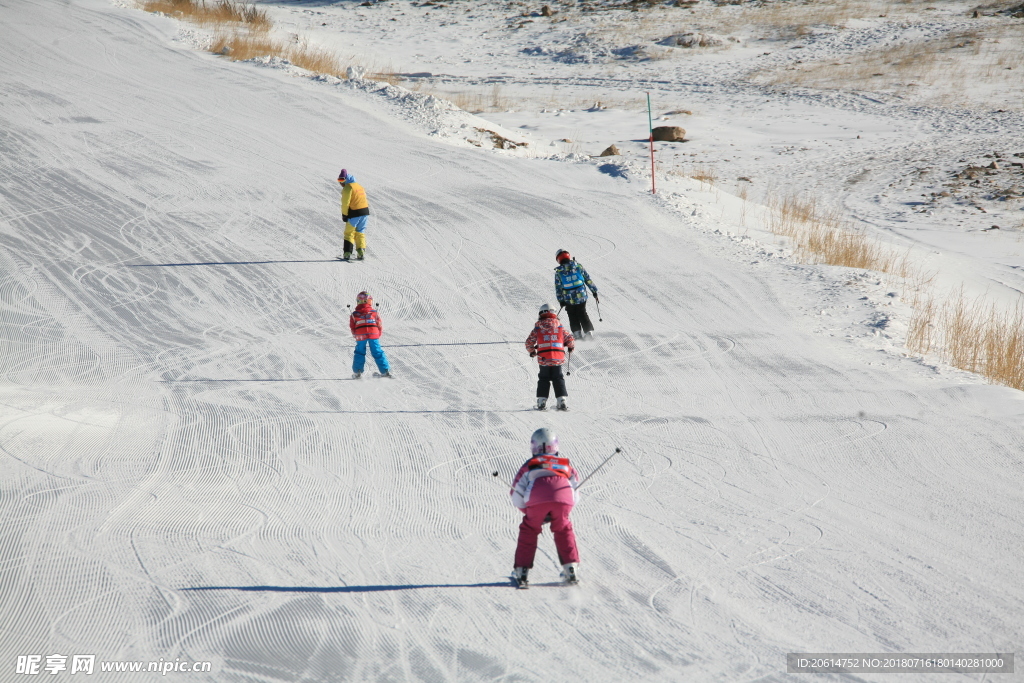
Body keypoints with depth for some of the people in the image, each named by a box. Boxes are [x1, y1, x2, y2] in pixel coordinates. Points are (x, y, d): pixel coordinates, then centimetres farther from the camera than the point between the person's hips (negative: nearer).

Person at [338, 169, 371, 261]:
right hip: (365, 212, 7)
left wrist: (344, 215, -5)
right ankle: (361, 252, 3)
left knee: (349, 233, 4)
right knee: (360, 233, 13)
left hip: (354, 213, -7)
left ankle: (347, 254, -1)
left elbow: (345, 203, -13)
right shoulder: (359, 186, 18)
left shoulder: (348, 187, -8)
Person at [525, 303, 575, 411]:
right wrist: (571, 347, 31)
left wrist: (532, 351, 24)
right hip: (558, 358, 1)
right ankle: (562, 401, 3)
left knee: (543, 379, 13)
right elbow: (570, 340, 8)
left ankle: (542, 402, 6)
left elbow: (529, 342, 4)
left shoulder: (538, 327, 3)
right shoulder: (559, 326, 6)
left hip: (543, 359, -1)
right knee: (558, 379, 12)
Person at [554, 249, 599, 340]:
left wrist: (561, 300, 4)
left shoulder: (558, 272, -8)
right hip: (581, 296, 1)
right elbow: (588, 280, 2)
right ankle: (589, 331, 9)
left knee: (573, 316, 18)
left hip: (569, 299, -1)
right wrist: (594, 291, 11)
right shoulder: (578, 266, -4)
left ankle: (577, 332, 16)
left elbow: (558, 288, -5)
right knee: (582, 314, 17)